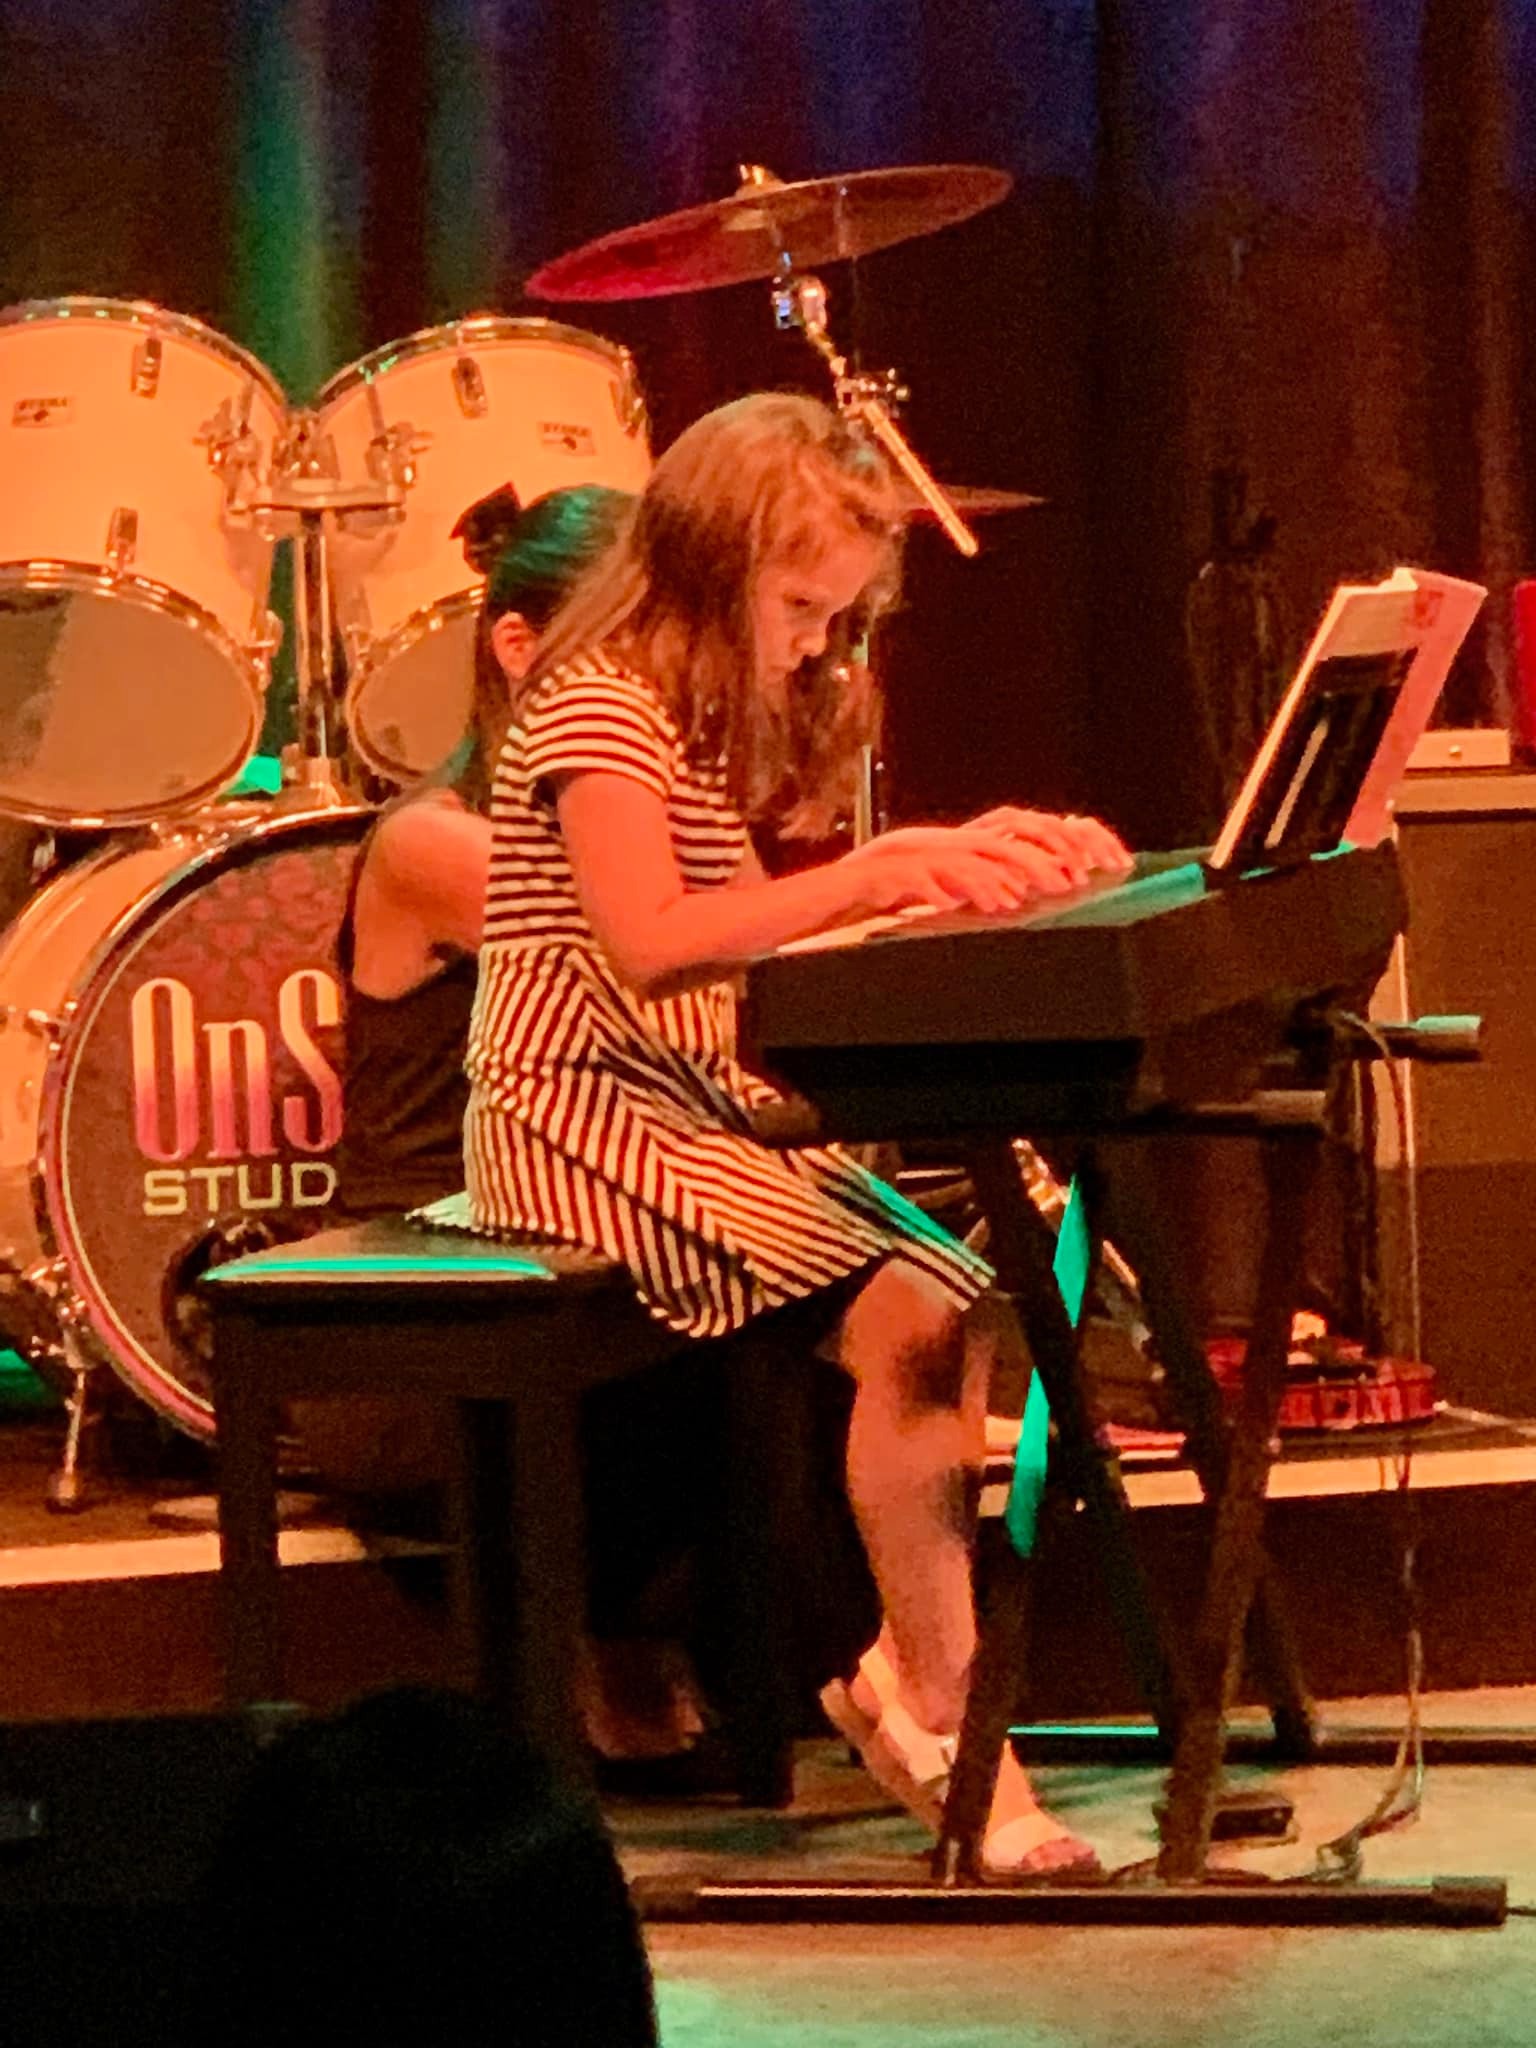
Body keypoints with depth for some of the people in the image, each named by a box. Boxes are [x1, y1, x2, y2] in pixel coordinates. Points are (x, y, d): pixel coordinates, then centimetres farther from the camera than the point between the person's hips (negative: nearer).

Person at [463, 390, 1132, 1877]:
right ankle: (943, 1723, -17)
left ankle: (902, 1671, 0)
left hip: (709, 1110, 10)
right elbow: (647, 941, -27)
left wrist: (955, 861, -2)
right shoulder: (598, 704, -12)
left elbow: (755, 925, 12)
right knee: (913, 1320, -25)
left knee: (976, 1293, -8)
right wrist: (871, 876, -28)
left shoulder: (722, 722, 19)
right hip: (583, 1114, -10)